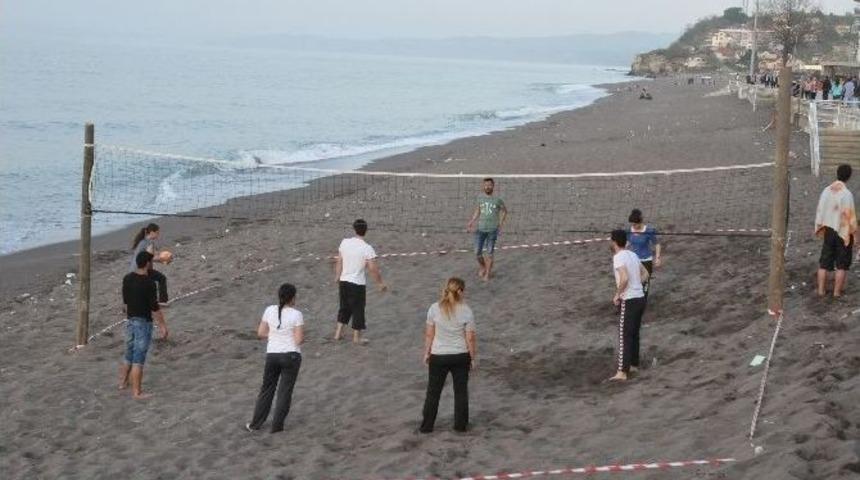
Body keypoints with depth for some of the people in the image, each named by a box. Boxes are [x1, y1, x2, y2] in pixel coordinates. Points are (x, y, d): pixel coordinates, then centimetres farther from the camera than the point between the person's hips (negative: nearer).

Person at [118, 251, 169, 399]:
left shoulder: (127, 278, 2)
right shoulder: (148, 283, -20)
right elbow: (154, 307, -19)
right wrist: (162, 326, -11)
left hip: (130, 320, 8)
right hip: (144, 322, -8)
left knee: (129, 354, 22)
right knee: (138, 359, -3)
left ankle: (123, 382, 35)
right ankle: (137, 392, 2)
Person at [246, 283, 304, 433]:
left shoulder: (269, 310, -2)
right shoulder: (296, 314, -13)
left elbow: (260, 333, 2)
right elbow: (299, 340, -15)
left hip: (272, 355, 3)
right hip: (291, 356, -3)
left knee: (267, 389, 17)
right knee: (285, 391, 9)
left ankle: (255, 424, 21)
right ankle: (277, 426, 11)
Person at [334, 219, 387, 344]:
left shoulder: (345, 242, -3)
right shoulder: (367, 249, -17)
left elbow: (339, 263, 5)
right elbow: (373, 269, -15)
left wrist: (337, 279, 18)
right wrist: (380, 283, -3)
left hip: (344, 281, 5)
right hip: (358, 283, -5)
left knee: (344, 307, 22)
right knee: (358, 310, 10)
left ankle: (338, 333, 24)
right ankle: (356, 337, 18)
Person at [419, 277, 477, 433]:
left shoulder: (435, 309, -10)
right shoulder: (466, 311, -12)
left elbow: (429, 334, -4)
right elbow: (470, 338, -9)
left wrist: (426, 353, 8)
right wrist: (473, 357, 3)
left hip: (438, 356, 0)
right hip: (460, 356, 0)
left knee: (433, 392, 12)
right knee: (461, 391, 15)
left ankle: (427, 425, 16)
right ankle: (461, 425, 20)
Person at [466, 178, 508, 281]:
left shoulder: (497, 200, -5)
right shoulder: (480, 197, 3)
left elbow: (504, 210, 10)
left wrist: (501, 223, 2)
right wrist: (471, 222, 10)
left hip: (492, 230, -2)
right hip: (480, 229, 2)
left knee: (489, 253, 2)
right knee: (478, 252, 2)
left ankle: (487, 274, 13)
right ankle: (482, 267, 29)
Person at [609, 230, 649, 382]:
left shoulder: (618, 257, -14)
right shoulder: (633, 255, 12)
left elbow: (624, 278, -28)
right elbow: (645, 274, 20)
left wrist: (617, 295, -15)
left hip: (629, 301, -8)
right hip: (640, 297, 9)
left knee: (624, 336, -8)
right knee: (634, 334, 19)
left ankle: (622, 372, -12)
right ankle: (634, 365, 29)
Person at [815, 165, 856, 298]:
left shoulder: (826, 190, -3)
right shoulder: (846, 194, -21)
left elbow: (820, 211, 4)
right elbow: (849, 216, -18)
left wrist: (821, 230, 15)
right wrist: (853, 234, -7)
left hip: (828, 231, 5)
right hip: (843, 232, -5)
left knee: (824, 262, 13)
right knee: (842, 264, 8)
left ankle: (821, 290, 16)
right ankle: (837, 291, 12)